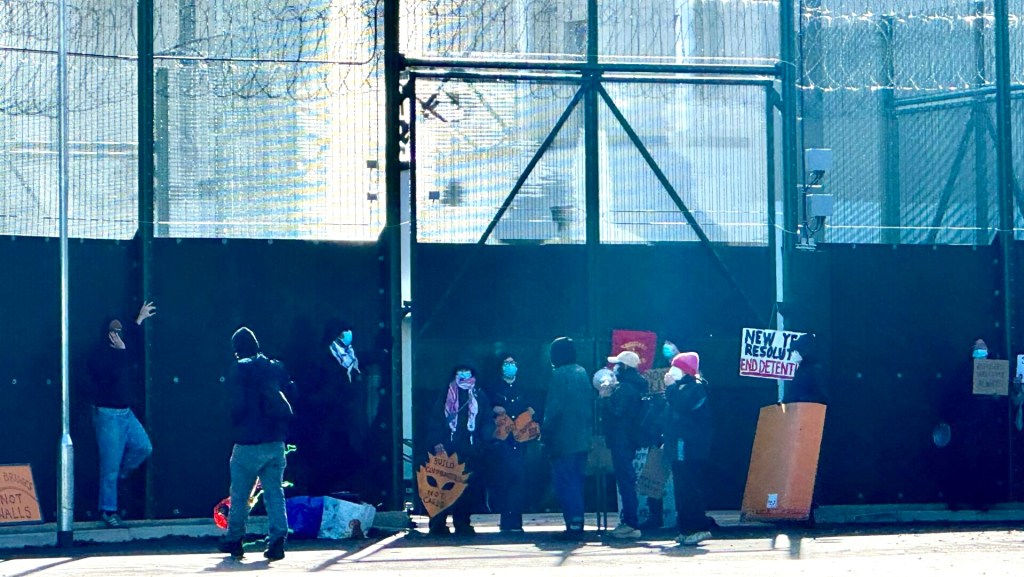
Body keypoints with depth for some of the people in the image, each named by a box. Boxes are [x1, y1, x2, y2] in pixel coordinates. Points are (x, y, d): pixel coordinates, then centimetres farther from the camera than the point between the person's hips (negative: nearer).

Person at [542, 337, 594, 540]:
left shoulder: (559, 375, -11)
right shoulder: (582, 373, 11)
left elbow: (554, 409, -16)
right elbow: (590, 405, 15)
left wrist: (545, 434, -10)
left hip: (563, 440, -7)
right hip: (582, 439, 7)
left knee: (565, 482, -4)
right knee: (576, 482, 13)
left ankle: (573, 525, -9)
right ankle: (577, 524, 14)